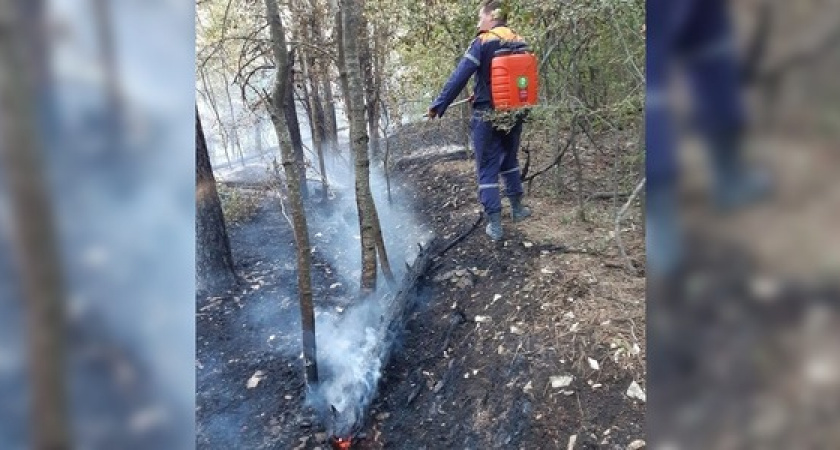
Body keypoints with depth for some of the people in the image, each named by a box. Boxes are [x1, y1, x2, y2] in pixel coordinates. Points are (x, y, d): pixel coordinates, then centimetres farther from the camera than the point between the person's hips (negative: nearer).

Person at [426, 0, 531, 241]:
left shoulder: (482, 43, -11)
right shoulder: (519, 42, 7)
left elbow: (458, 78, -16)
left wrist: (438, 106, -10)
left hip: (488, 116, -6)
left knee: (487, 169, 3)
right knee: (510, 160, 24)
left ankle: (495, 223, 2)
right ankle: (517, 207, 32)